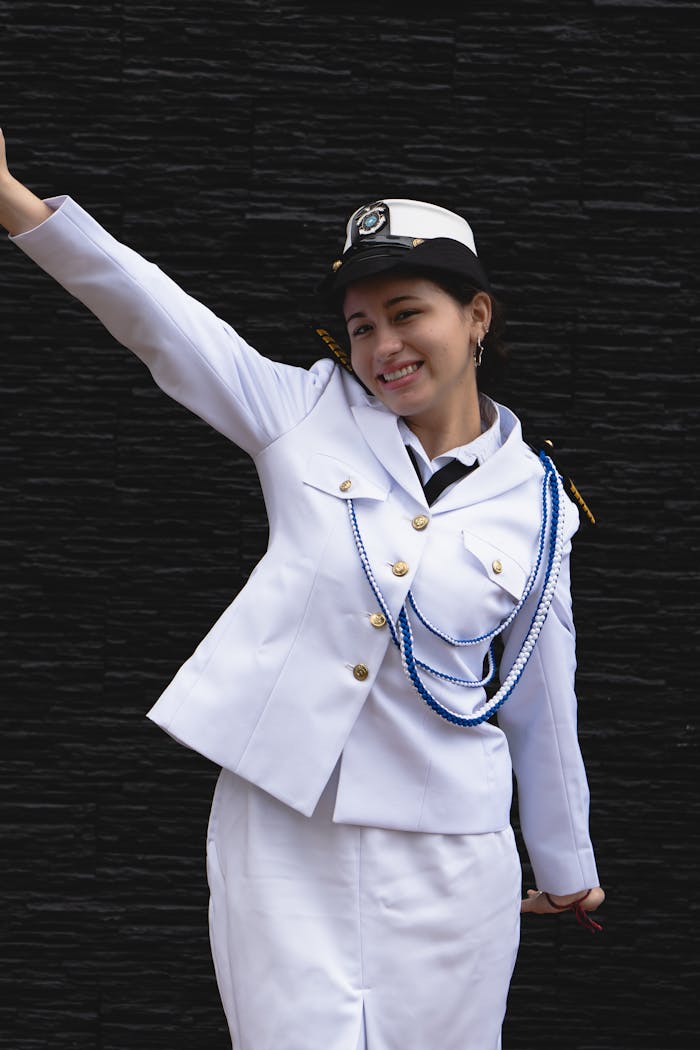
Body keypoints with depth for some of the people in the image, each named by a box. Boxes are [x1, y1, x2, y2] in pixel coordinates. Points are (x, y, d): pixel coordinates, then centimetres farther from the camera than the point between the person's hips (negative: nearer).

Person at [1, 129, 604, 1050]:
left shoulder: (535, 503, 3)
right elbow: (161, 320, -8)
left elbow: (542, 706, 12)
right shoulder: (311, 414, 2)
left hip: (444, 861, 0)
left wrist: (567, 872, 20)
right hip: (279, 831, 0)